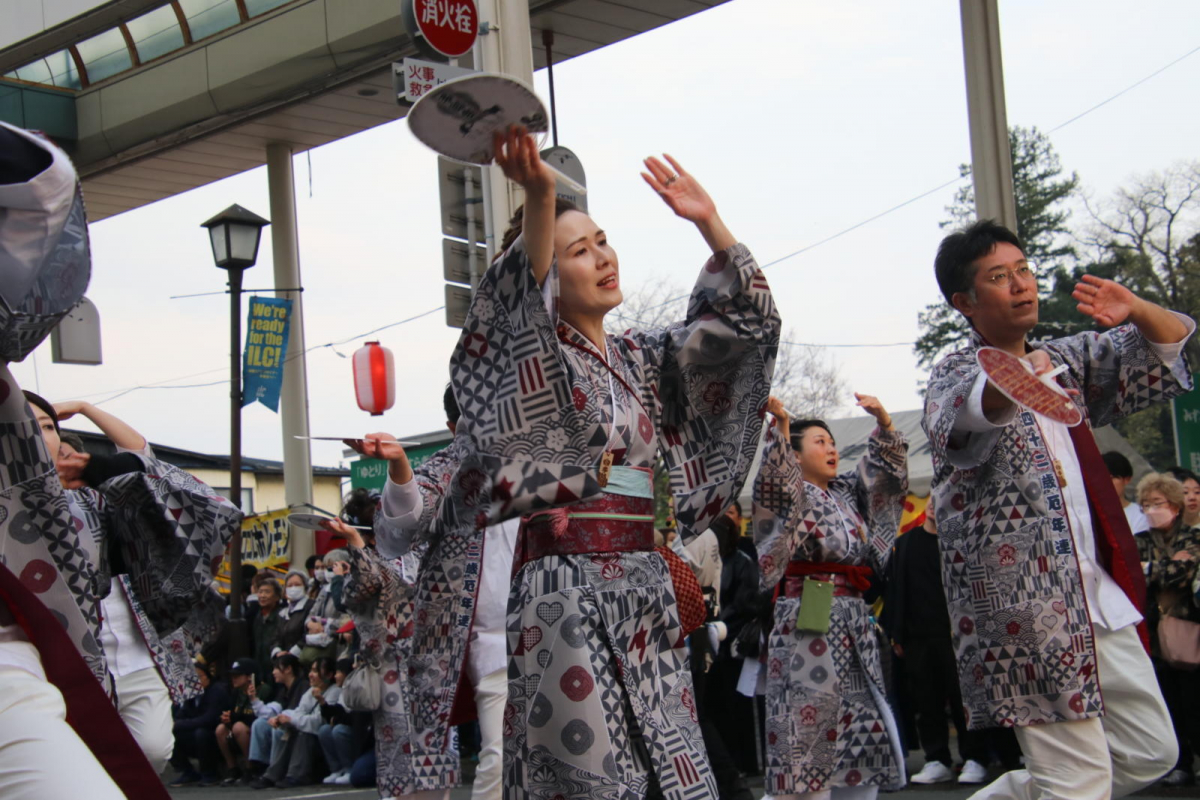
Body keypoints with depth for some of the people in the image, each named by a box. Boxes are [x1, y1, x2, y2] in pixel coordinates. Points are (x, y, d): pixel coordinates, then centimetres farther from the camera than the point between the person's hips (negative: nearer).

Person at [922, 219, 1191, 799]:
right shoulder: (955, 375, -6)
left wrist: (1137, 311, -11)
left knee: (1151, 752, 14)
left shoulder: (1068, 361, 17)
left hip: (1100, 600, 7)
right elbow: (959, 420, -31)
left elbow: (1169, 346, 14)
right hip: (1023, 609, -7)